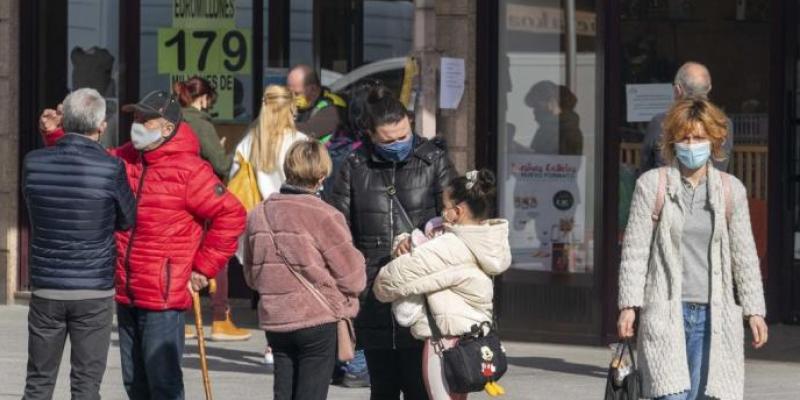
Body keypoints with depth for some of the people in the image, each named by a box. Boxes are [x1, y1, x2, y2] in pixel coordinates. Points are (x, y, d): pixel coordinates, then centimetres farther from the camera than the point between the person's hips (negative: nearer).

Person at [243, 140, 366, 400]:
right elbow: (353, 278, -9)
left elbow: (252, 276, 13)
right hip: (318, 320, -5)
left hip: (274, 320, 5)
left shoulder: (258, 215, 4)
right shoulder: (323, 216, -14)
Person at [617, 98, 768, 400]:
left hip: (714, 314, 2)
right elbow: (635, 249, 1)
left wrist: (754, 310, 8)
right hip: (666, 312, -2)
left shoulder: (731, 189, 7)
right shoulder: (652, 185, 1)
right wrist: (629, 305, -4)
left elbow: (744, 254, 11)